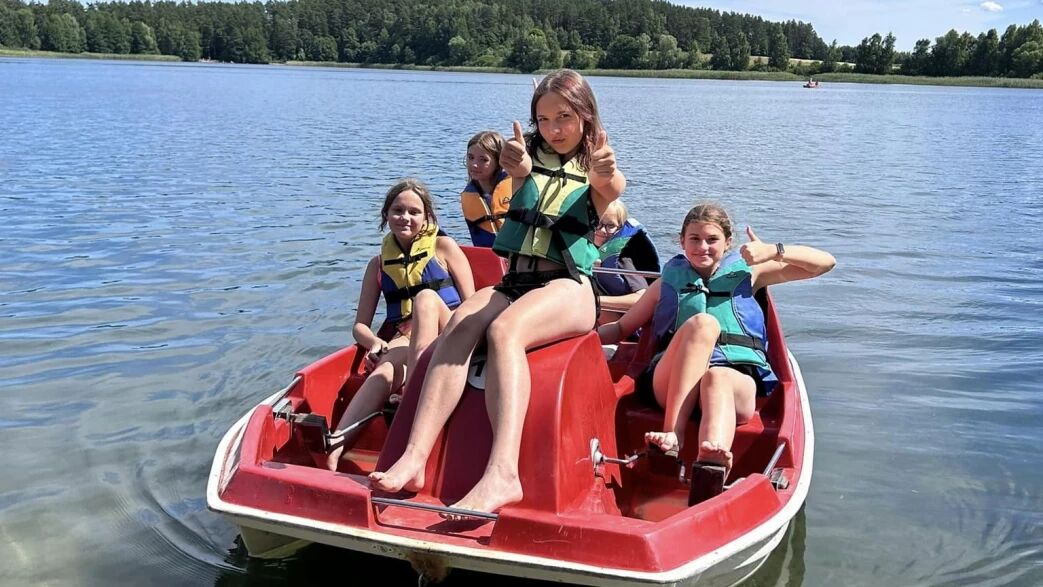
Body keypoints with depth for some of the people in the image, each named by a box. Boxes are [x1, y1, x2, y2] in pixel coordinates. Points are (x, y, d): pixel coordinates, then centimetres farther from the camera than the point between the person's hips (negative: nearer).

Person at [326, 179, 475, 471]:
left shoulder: (444, 247, 10)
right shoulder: (379, 264, 16)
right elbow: (360, 326, 14)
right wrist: (377, 343, -10)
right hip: (402, 341, 1)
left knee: (426, 298, -34)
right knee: (387, 368, -37)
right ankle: (334, 449, -57)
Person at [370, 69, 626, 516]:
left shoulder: (595, 170, 11)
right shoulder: (532, 155, 18)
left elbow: (611, 190, -14)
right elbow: (517, 175, -8)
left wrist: (606, 177, -41)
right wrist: (518, 172, -34)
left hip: (568, 286, -3)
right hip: (513, 282, 4)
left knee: (503, 329, -35)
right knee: (458, 327, -28)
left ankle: (503, 473, -51)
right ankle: (413, 459, -42)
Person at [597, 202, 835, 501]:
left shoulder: (746, 273, 23)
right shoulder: (669, 280, 25)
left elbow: (825, 263, 20)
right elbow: (621, 328, 25)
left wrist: (773, 251, 5)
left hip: (738, 378, 0)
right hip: (675, 381, 1)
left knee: (717, 378, -38)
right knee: (702, 323, -31)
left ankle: (712, 465, -69)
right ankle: (672, 434, -43)